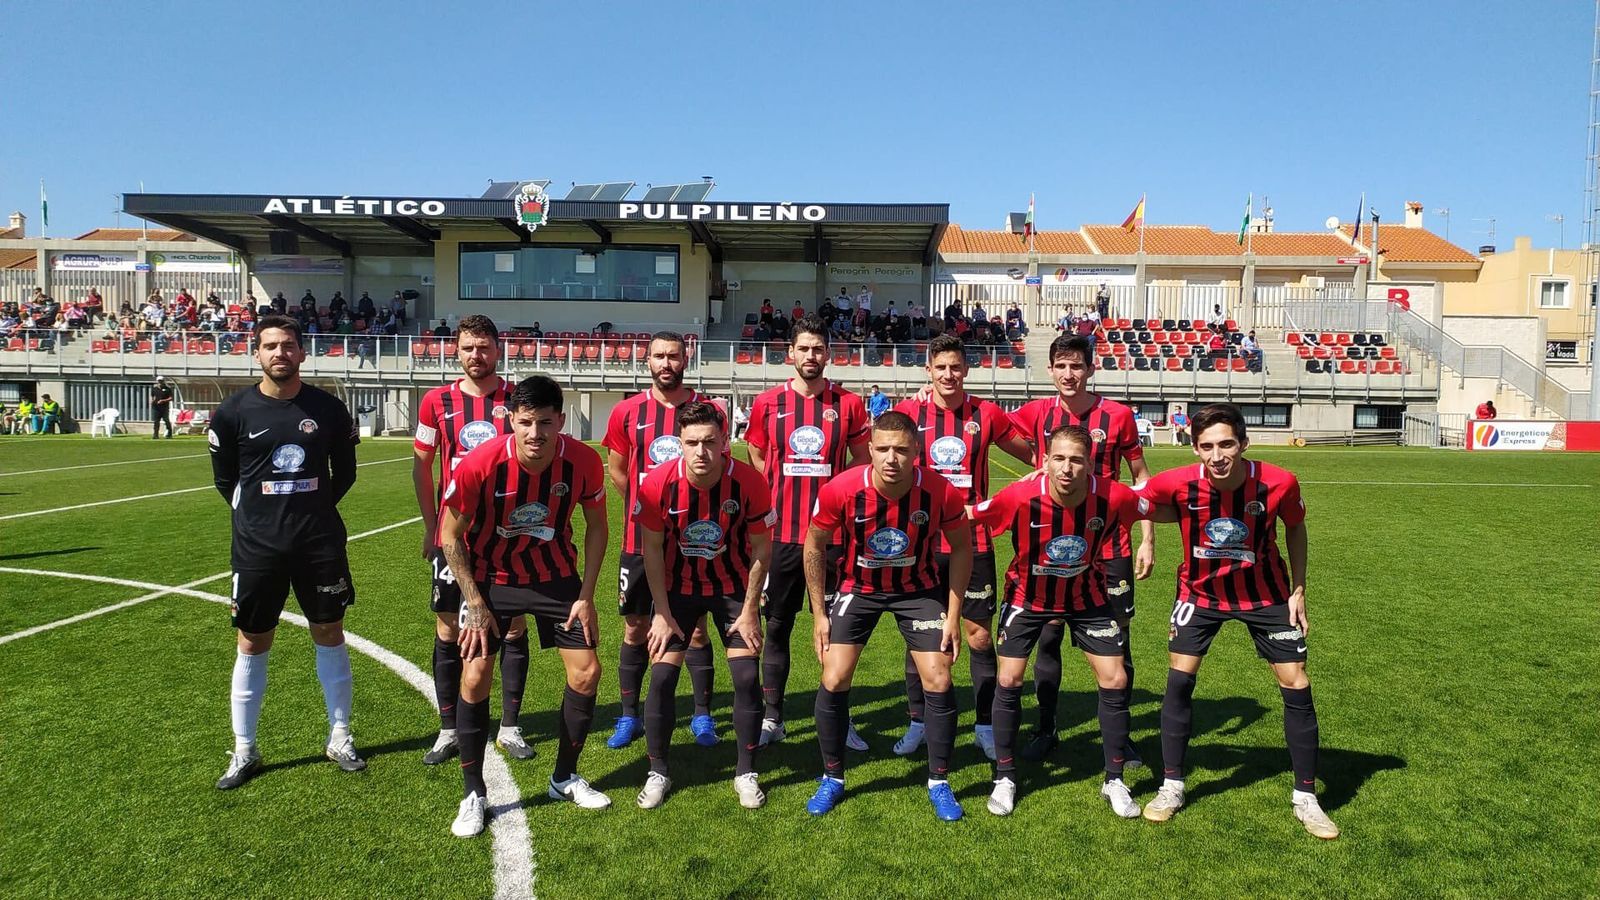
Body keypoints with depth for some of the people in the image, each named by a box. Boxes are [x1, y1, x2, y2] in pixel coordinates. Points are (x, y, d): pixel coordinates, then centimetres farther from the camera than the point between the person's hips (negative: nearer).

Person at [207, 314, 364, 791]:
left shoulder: (328, 408, -3)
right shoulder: (234, 411, -4)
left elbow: (345, 471, 10)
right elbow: (225, 477, 9)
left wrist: (316, 508, 10)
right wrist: (257, 513, 9)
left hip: (320, 542, 1)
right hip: (257, 546, 0)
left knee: (330, 634, 9)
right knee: (252, 644, 8)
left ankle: (340, 738, 23)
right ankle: (244, 751, 22)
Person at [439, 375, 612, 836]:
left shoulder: (583, 462, -21)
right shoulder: (480, 464, -26)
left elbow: (596, 526, -3)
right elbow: (451, 535, -11)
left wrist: (586, 596, -6)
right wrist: (476, 603, -12)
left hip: (556, 576, 2)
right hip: (490, 577, -2)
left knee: (587, 672, 0)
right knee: (475, 677, -8)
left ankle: (565, 778, 23)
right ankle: (473, 794, 12)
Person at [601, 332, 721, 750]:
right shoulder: (627, 412, 0)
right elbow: (617, 470, 11)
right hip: (641, 539, 1)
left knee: (696, 628, 6)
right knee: (635, 628, 9)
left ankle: (702, 716, 19)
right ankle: (629, 717, 21)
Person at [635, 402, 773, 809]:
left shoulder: (749, 482, -23)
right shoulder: (658, 484, -22)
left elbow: (761, 548, -10)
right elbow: (652, 549, -9)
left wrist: (749, 610, -8)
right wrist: (662, 613, -8)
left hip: (733, 587, 0)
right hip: (677, 587, 0)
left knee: (747, 676, -4)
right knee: (662, 675, -5)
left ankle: (746, 773, 15)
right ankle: (657, 773, 14)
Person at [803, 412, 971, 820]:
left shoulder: (941, 492, -25)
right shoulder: (841, 490, -26)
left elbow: (961, 548, -6)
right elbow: (814, 546, -8)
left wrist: (953, 615, -7)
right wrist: (819, 614, -6)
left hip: (919, 589, 0)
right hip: (859, 588, 0)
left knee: (938, 682, -5)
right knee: (834, 681, -6)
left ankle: (939, 783, 17)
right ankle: (832, 779, 16)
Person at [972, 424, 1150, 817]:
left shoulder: (1112, 497, -27)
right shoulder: (1021, 497, -31)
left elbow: (1155, 509, -5)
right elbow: (966, 517, -16)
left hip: (1087, 596, 1)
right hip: (1028, 596, -1)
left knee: (1115, 681, -1)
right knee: (1010, 680, -4)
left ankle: (1115, 781, 19)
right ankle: (1004, 778, 16)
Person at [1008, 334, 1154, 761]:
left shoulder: (1117, 415, -3)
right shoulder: (1038, 413, 0)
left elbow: (1140, 477, 3)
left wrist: (1147, 540, -1)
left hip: (1108, 547, -1)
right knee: (1048, 636, 6)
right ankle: (1045, 730, 22)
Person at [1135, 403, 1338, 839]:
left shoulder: (1279, 483, -25)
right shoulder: (1177, 483, -27)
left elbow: (1295, 527, -3)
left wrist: (1298, 591, -3)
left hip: (1264, 593, 0)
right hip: (1201, 590, 0)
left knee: (1296, 687, 0)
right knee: (1179, 680, -2)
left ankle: (1305, 798, 18)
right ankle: (1171, 787, 14)